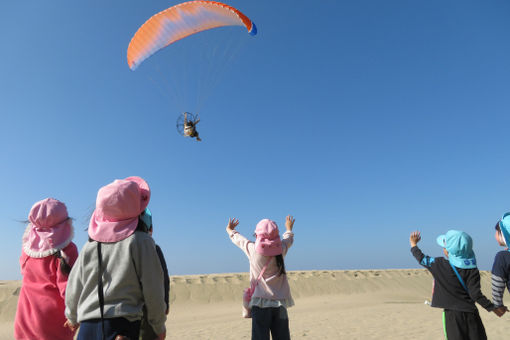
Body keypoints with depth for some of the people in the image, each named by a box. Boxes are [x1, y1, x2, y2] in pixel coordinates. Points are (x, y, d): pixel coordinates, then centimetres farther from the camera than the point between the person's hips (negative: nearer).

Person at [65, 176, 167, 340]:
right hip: (123, 325, -5)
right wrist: (159, 326, 7)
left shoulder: (91, 244, 6)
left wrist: (72, 317, 34)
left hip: (88, 326, 5)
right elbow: (152, 289, -7)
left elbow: (74, 286, 14)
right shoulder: (140, 241, -9)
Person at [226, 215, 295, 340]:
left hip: (260, 302, -3)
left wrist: (230, 230, 37)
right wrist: (289, 229, 47)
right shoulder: (281, 249, 1)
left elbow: (237, 238, 15)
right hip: (280, 303, 3)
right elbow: (289, 239, 24)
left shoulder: (252, 249, -5)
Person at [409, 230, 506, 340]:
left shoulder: (439, 264, -9)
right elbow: (475, 294, -9)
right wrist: (493, 308, 2)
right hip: (470, 313, 2)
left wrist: (413, 244, 22)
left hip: (451, 314, -2)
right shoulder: (472, 269, -5)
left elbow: (422, 259, 7)